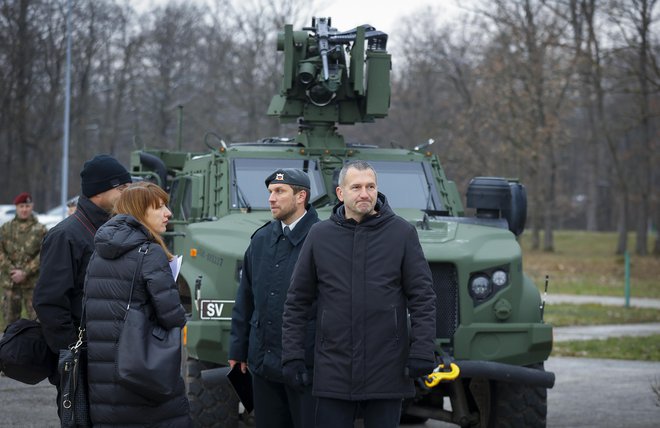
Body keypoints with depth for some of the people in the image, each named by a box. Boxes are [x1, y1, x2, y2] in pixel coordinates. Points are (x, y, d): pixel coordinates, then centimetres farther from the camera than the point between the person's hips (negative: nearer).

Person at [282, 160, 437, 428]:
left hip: (387, 371, -1)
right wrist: (292, 354, 2)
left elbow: (422, 297, 0)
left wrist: (422, 352, -8)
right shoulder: (320, 235, 4)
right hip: (334, 372, 1)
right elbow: (297, 301, 8)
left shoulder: (402, 233, 1)